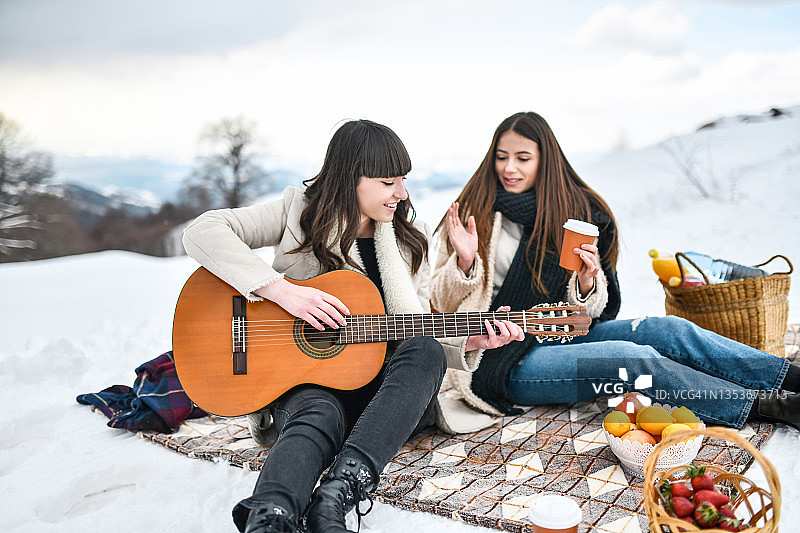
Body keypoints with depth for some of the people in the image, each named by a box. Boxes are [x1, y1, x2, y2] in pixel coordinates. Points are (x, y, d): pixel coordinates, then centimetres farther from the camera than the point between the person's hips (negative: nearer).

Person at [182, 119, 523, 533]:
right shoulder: (299, 211, 1)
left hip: (383, 393, 3)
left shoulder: (410, 240, 12)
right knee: (319, 414, -37)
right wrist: (282, 290, -20)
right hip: (304, 381, -3)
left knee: (426, 351, -30)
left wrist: (469, 342, -7)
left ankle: (337, 494, -43)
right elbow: (201, 233, -10)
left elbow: (418, 332, 13)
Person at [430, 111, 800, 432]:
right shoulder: (474, 214, -4)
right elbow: (442, 303, -4)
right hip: (500, 360, -5)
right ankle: (762, 405, -16)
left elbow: (583, 314, 6)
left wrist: (587, 283, -16)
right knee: (630, 357, -25)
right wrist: (464, 263, -23)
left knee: (667, 330, -16)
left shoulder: (577, 213, 7)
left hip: (556, 338, 5)